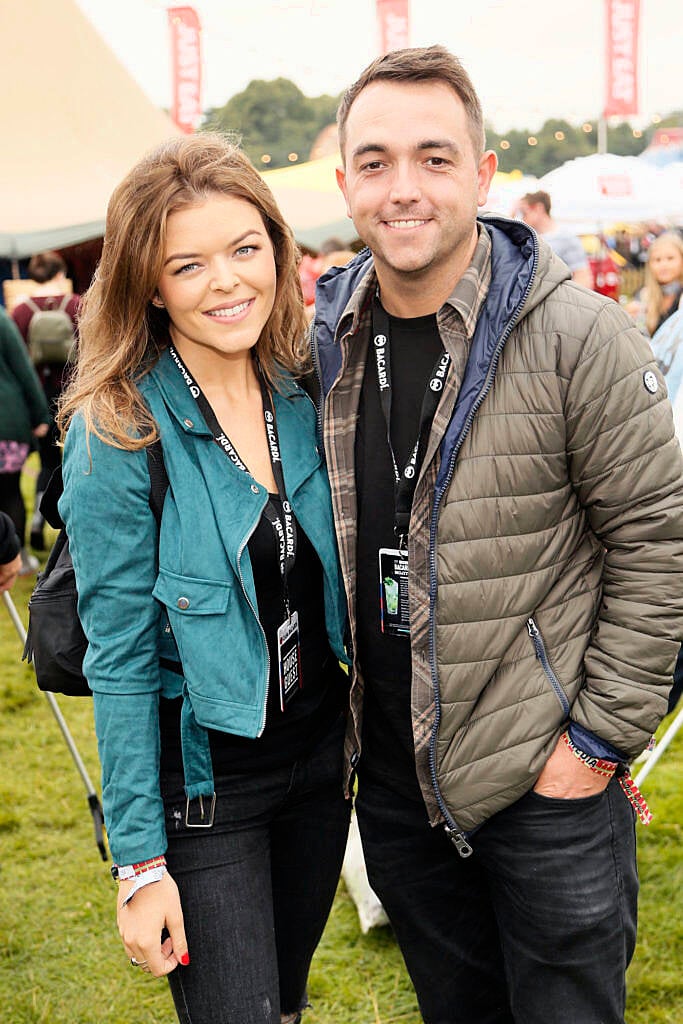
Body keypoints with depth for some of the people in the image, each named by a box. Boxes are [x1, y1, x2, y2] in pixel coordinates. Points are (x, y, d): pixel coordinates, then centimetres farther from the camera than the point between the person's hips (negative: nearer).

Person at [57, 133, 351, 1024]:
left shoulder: (304, 391, -3)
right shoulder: (119, 434, -19)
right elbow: (120, 660, -16)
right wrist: (141, 860, -15)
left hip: (322, 750, 6)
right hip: (202, 777, -5)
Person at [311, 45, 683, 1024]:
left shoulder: (577, 335, -15)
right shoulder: (326, 343, 1)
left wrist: (599, 737, -12)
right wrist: (342, 709, 11)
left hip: (547, 779, -5)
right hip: (392, 771, 5)